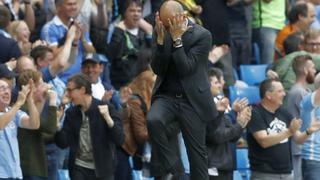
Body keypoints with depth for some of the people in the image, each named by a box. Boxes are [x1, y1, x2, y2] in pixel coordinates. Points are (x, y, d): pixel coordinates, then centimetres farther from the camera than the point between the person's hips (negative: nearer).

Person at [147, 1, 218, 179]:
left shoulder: (202, 35, -10)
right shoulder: (163, 32, 2)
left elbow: (186, 69, -18)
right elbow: (157, 69, -4)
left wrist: (177, 38, -21)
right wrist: (161, 39, -15)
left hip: (192, 100, -3)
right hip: (166, 96, 3)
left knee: (197, 151, 1)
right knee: (153, 120, -29)